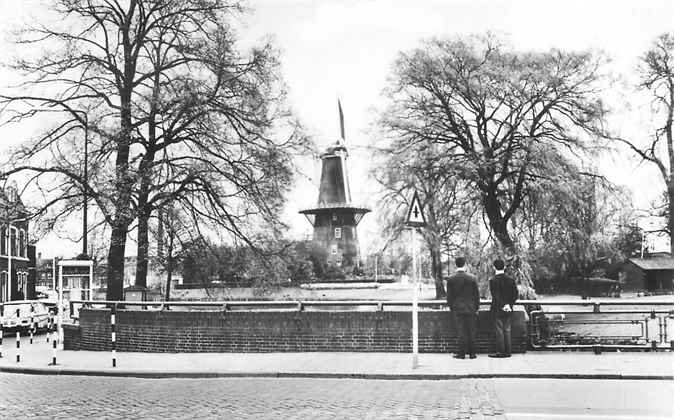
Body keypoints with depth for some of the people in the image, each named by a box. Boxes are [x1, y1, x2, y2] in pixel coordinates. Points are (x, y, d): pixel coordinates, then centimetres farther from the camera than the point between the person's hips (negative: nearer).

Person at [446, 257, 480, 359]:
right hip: (471, 308, 0)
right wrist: (477, 308, 9)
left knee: (461, 332, 3)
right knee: (471, 332, 7)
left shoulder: (450, 279, -5)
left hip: (457, 309, 0)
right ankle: (472, 353, 10)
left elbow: (449, 296, -1)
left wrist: (451, 308, 10)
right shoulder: (472, 278, -5)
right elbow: (476, 294, 0)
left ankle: (462, 353, 3)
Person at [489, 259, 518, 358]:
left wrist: (502, 306, -12)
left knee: (498, 330, -1)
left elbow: (496, 296, -15)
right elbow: (515, 294, 3)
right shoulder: (510, 279, 5)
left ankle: (501, 351, -1)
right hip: (508, 310, 5)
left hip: (497, 309, -5)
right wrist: (509, 304, 3)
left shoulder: (493, 280, -10)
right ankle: (507, 351, 11)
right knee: (507, 330, 10)